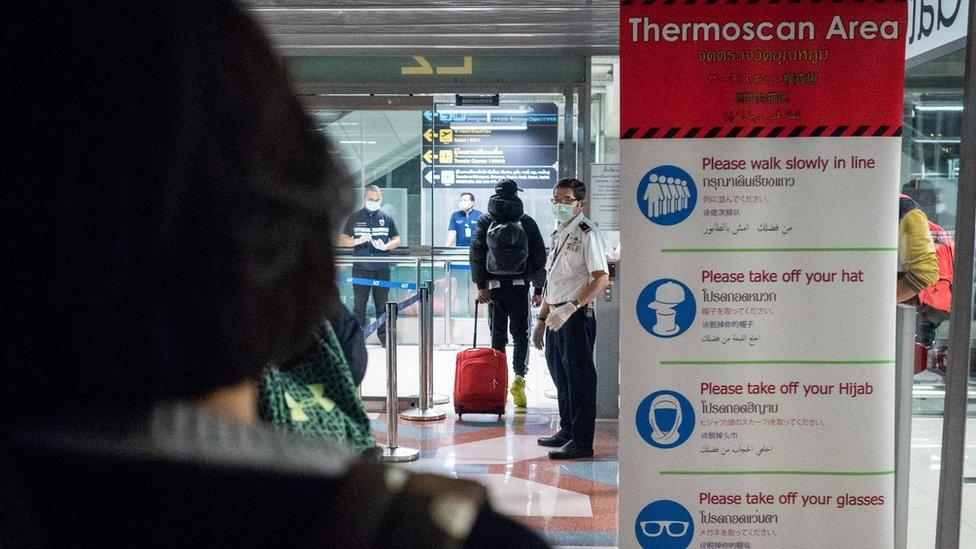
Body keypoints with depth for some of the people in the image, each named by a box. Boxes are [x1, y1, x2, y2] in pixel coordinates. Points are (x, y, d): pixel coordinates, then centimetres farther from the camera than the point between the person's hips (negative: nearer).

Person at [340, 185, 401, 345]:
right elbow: (342, 240, 7)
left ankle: (383, 335, 13)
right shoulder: (355, 217, 7)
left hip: (382, 269, 1)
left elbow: (397, 240, 11)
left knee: (381, 304, 6)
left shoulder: (387, 218, 9)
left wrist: (385, 246, -10)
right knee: (359, 304, 1)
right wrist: (357, 241, -12)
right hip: (361, 269, 0)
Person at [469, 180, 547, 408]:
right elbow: (539, 256, 2)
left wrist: (480, 285, 2)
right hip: (520, 285, -1)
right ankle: (519, 377, -8)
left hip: (494, 287, 1)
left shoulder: (486, 221, 3)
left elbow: (475, 254, -1)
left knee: (497, 336, 9)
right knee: (521, 334, 7)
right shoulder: (527, 222, 1)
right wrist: (539, 290, 8)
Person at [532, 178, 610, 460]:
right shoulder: (557, 235, 16)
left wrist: (569, 307, -26)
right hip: (557, 316, 9)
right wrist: (541, 320, 20)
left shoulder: (587, 234, -11)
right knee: (560, 374, 16)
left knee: (579, 378, -3)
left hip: (577, 316, -9)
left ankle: (582, 442, 5)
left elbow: (601, 278, -21)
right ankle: (567, 431, 30)